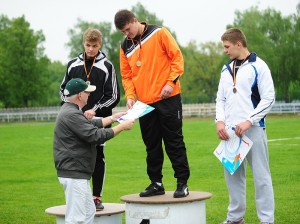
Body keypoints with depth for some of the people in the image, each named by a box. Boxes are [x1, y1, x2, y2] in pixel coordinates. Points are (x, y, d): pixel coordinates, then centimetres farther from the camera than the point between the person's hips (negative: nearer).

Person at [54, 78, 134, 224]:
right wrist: (122, 127, -13)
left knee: (89, 212, 17)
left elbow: (91, 125, 27)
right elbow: (95, 136, -22)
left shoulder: (70, 111, 15)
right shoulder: (71, 114, -20)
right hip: (74, 174, -11)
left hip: (78, 173, 11)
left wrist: (113, 118, 26)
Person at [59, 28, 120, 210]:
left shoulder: (106, 66, -1)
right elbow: (63, 89, 16)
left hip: (98, 119, -2)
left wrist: (95, 110, -12)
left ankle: (97, 197, 10)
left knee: (98, 157, 3)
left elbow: (113, 96, -3)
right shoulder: (73, 64, 8)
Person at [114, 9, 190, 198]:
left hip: (168, 98, -5)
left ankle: (182, 182, 5)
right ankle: (156, 183, 20)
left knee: (174, 142, 0)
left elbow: (177, 57, -5)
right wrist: (130, 95, -5)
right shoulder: (125, 47, 9)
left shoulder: (159, 34, -4)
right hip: (144, 103, 5)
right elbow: (127, 76, 10)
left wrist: (171, 81, -14)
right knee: (152, 145, 10)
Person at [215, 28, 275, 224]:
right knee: (232, 173, 10)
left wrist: (249, 121, -15)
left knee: (261, 175, -3)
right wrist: (220, 121, 0)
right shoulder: (226, 70, 16)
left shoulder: (258, 66, -3)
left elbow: (268, 98, -8)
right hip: (230, 131, 6)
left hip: (253, 129, -6)